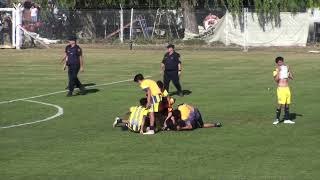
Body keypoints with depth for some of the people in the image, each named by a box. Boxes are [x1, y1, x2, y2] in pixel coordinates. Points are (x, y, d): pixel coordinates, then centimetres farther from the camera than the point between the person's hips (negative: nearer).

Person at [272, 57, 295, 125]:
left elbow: (292, 78, 5)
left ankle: (287, 119, 13)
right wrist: (278, 71, -20)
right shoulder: (276, 71, -2)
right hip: (280, 89, -5)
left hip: (287, 88, 5)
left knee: (287, 104, 7)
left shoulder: (286, 70, 13)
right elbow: (276, 79, -19)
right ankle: (277, 119, -3)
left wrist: (289, 70, -3)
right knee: (280, 104, -12)